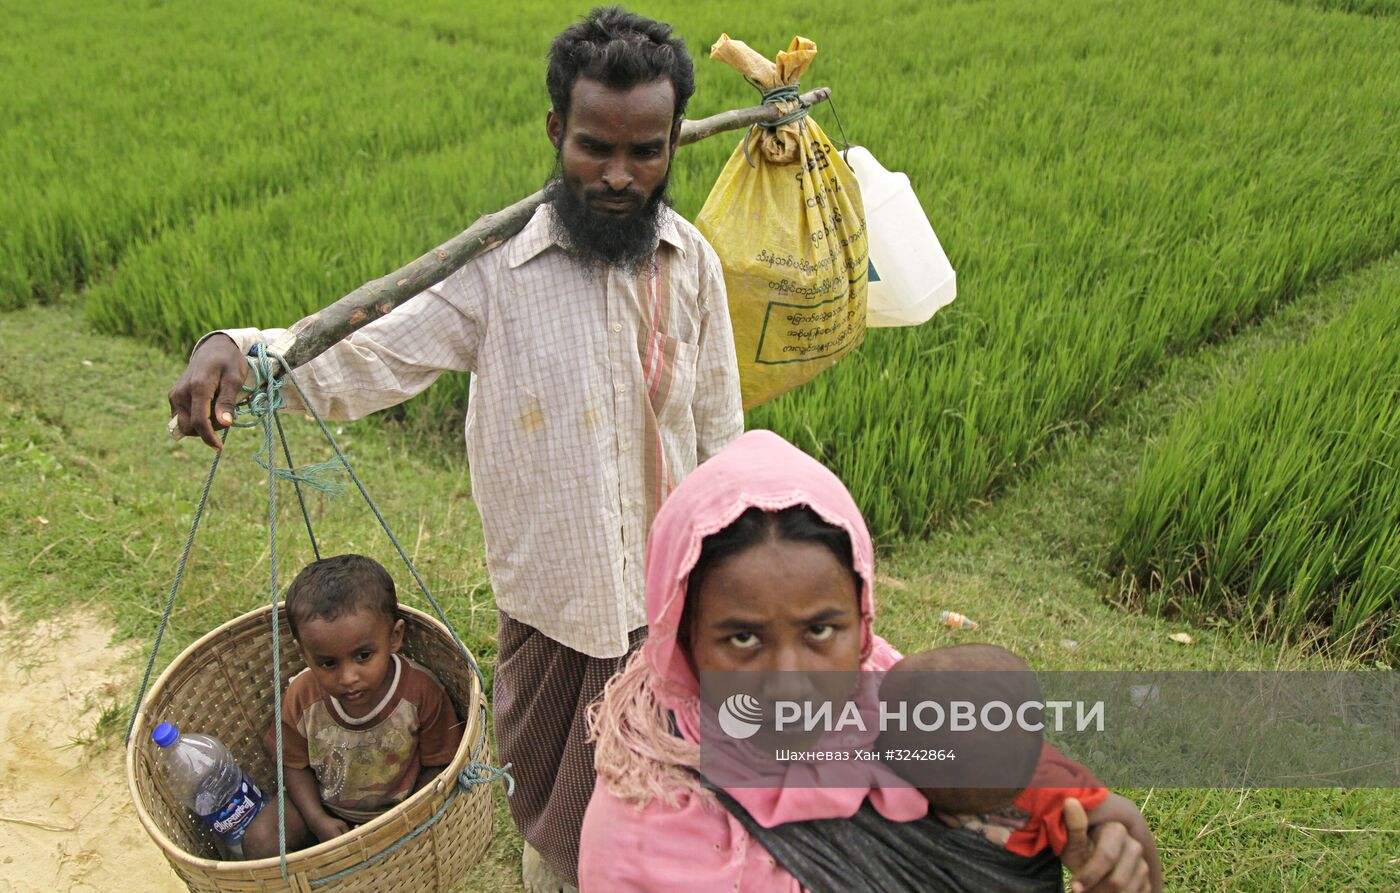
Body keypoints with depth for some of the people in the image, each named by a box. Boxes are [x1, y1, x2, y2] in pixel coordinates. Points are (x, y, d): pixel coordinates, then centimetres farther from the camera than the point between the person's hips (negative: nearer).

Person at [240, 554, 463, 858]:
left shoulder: (422, 692, -26)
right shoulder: (302, 696, -19)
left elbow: (437, 765, -12)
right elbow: (295, 764, -2)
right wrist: (317, 820, -14)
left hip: (395, 808, -2)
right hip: (325, 806, 3)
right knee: (259, 841, -15)